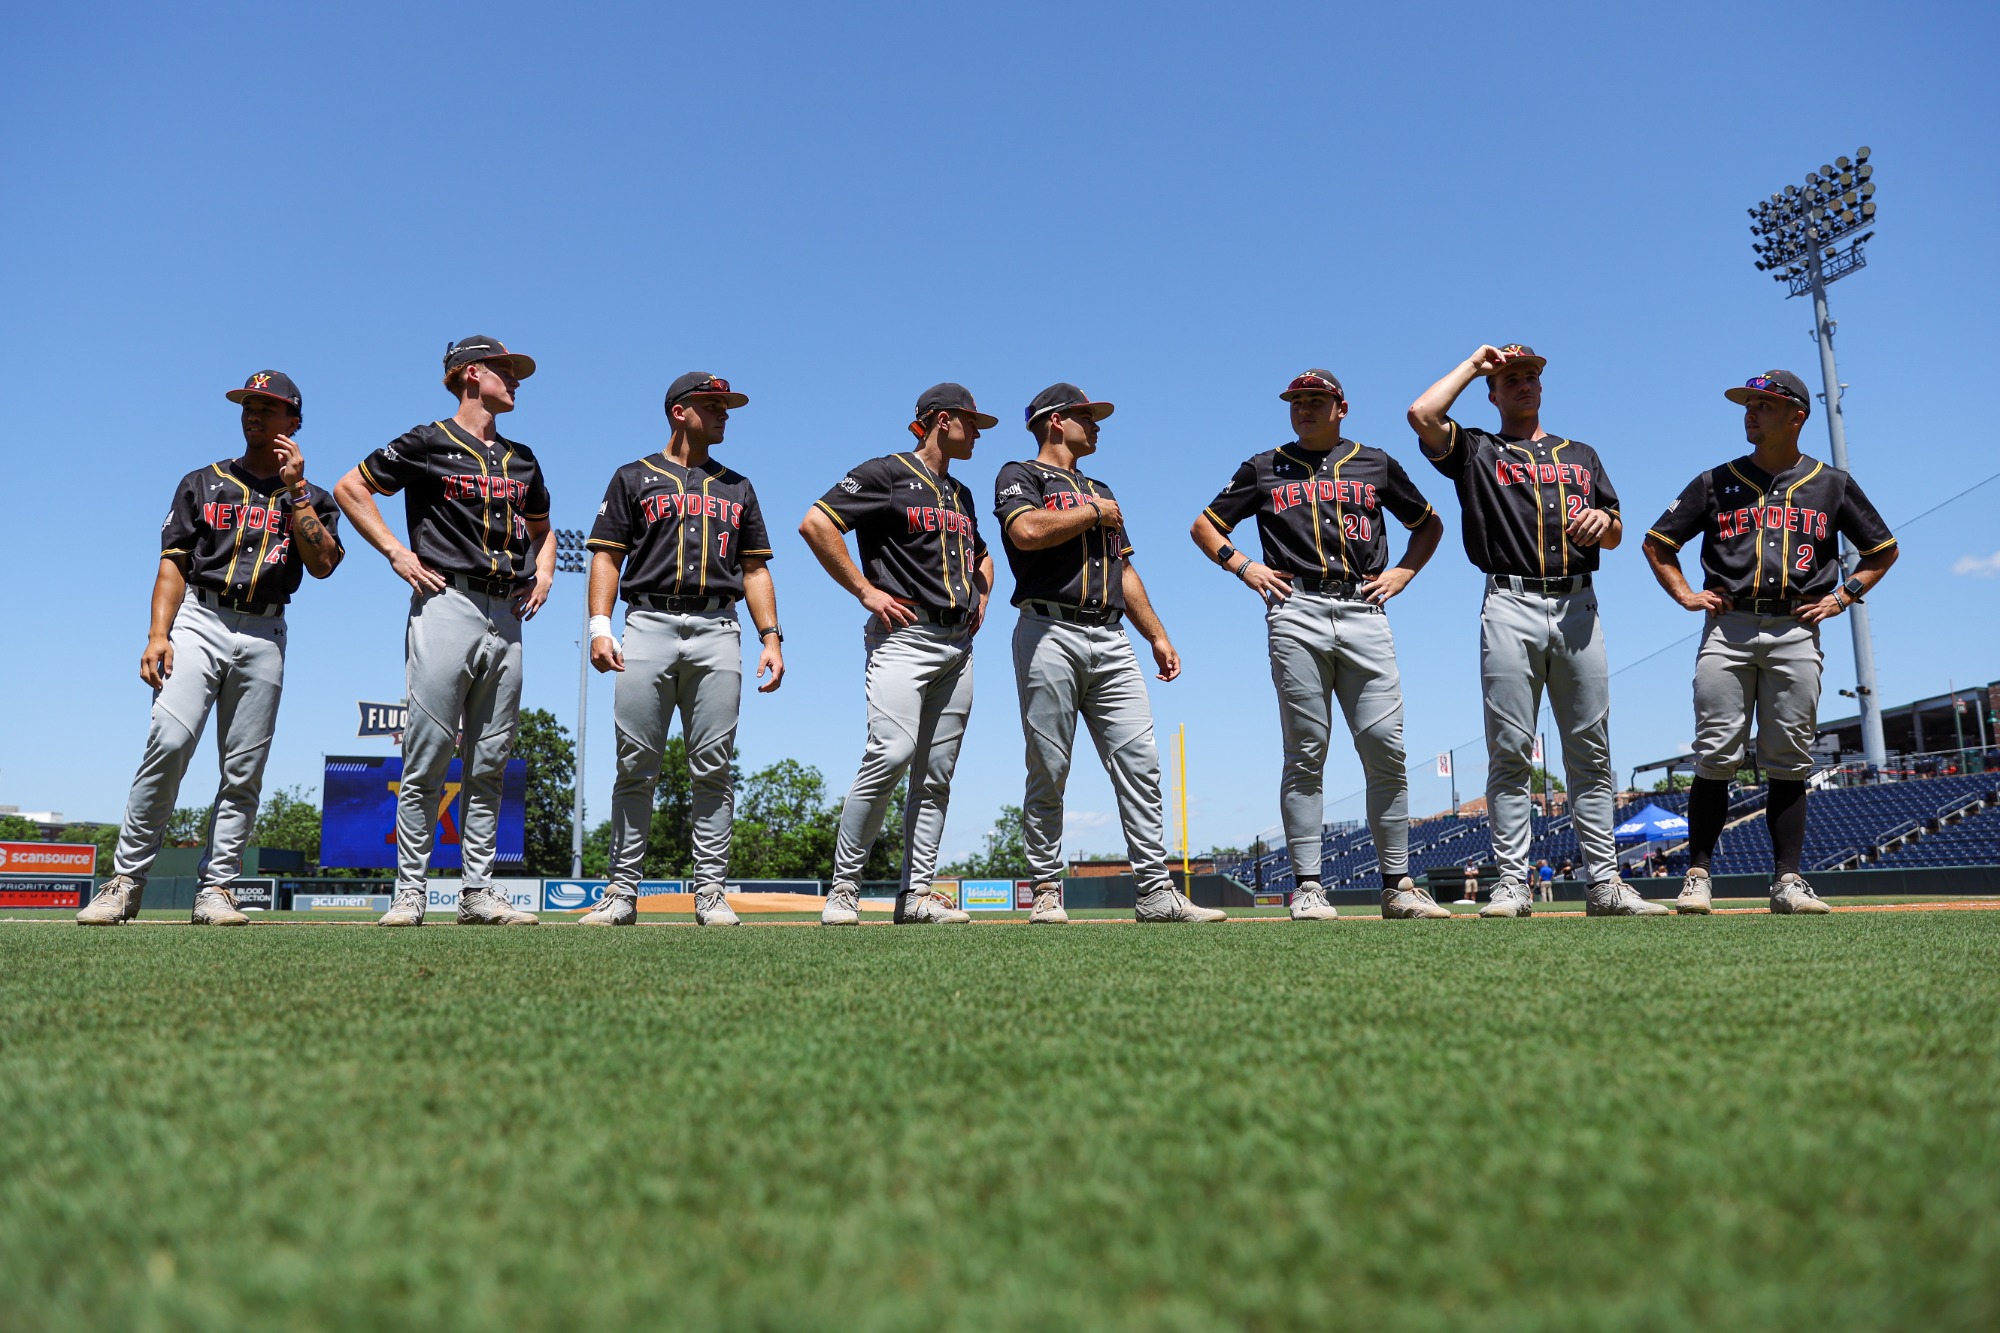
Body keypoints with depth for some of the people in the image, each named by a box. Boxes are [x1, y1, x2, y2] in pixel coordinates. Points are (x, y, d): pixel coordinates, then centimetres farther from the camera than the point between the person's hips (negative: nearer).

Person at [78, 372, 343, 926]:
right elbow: (173, 564, 9)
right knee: (169, 742, -19)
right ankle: (125, 880, -11)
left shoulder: (310, 498, 15)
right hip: (198, 621, -1)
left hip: (265, 635, 1)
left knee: (245, 770, -3)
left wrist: (295, 489, -4)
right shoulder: (202, 483, 17)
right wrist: (157, 634, -4)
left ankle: (214, 890, 2)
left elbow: (323, 564, -3)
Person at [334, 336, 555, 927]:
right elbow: (349, 487, 8)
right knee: (427, 760, -6)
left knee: (489, 763, 5)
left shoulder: (521, 459, 21)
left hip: (507, 614, 5)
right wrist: (396, 551, -1)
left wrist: (544, 569, 15)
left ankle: (478, 892, 9)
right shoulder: (429, 443, 4)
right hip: (447, 606, -5)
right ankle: (410, 893, 0)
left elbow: (541, 527, 34)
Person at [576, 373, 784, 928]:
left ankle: (711, 891, 2)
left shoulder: (737, 488, 22)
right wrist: (599, 627, -7)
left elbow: (755, 569, 18)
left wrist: (771, 637, 5)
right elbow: (607, 557, 7)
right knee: (635, 767, -3)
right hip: (649, 626, -2)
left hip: (717, 632, 2)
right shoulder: (634, 478, 15)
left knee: (714, 769, -2)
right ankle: (623, 891, 3)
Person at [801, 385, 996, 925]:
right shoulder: (887, 473, 0)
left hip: (957, 644, 8)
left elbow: (981, 554, 41)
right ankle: (844, 887, -11)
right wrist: (866, 591, -12)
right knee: (890, 755, -21)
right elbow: (815, 523, -10)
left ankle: (917, 892, 8)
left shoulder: (961, 494, 24)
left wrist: (981, 598, 21)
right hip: (903, 638, -8)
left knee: (936, 775, 3)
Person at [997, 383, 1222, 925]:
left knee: (1139, 761, -4)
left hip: (1111, 641, 6)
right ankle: (1047, 891, 4)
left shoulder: (1102, 491, 30)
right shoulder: (1020, 476, 8)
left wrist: (1157, 634, 19)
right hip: (1050, 634, -6)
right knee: (1048, 770, -4)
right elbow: (1027, 532, -14)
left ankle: (1155, 891, -3)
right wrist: (1093, 513, -1)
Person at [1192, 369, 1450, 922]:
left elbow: (1430, 524, 28)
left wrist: (1403, 572, 12)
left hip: (1364, 613, 1)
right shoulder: (1265, 468, 17)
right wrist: (1245, 568, 6)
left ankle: (1398, 885, 3)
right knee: (1305, 752, -4)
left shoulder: (1377, 464, 20)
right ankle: (1307, 886, -1)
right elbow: (1204, 526, 20)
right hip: (1296, 615, -1)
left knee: (1385, 747, -5)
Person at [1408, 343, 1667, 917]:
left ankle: (1604, 884, 6)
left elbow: (1615, 537, 20)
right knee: (1510, 753, -6)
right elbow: (1421, 414, -6)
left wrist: (1602, 520, -4)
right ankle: (1512, 884, -3)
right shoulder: (1476, 450, 14)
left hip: (1577, 608, 3)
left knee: (1591, 753, 3)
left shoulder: (1582, 455, 25)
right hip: (1511, 609, -3)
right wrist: (1474, 363, 8)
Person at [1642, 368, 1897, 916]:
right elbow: (1657, 543, 15)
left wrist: (1842, 596, 7)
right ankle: (1698, 876, -3)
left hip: (1795, 634, 1)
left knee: (1789, 763, -1)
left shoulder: (1832, 485, 13)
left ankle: (1788, 880, 3)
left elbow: (1883, 550, 21)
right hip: (1727, 630, 0)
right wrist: (1686, 595, 3)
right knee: (1715, 757, -7)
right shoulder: (1716, 482, 11)